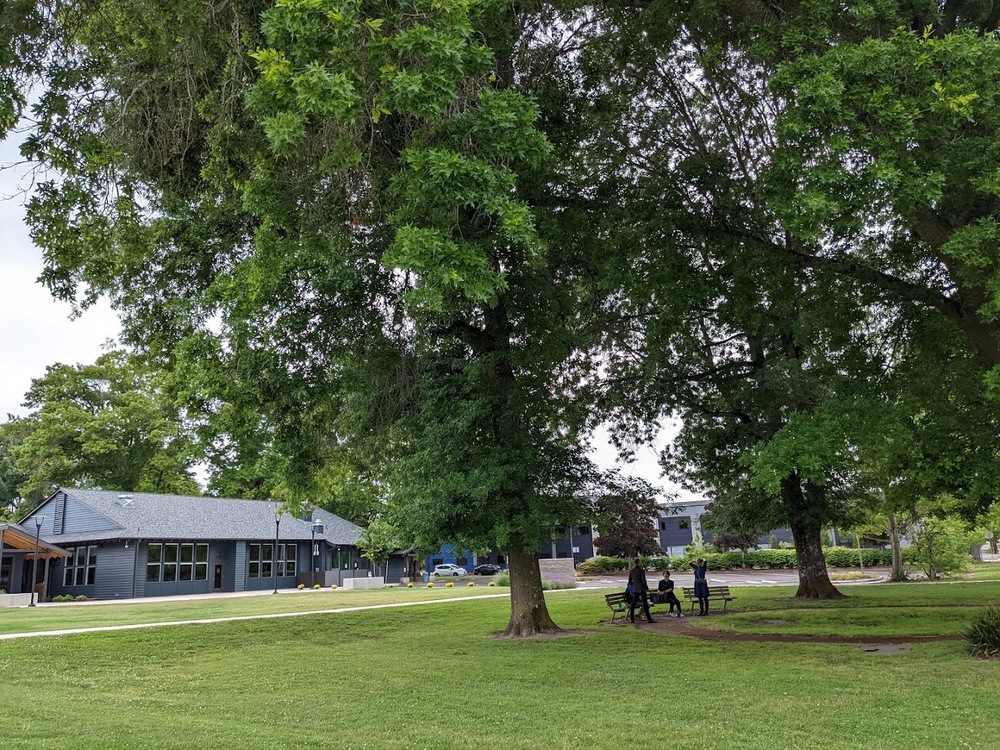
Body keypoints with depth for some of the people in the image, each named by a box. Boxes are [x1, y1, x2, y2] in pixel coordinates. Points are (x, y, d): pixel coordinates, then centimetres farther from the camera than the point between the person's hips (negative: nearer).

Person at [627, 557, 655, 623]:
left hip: (635, 589, 6)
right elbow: (644, 581, -13)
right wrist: (647, 588, -2)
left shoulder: (631, 571, 5)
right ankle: (649, 619, 3)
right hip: (641, 589, -5)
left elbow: (629, 581, 10)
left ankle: (631, 619, 6)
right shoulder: (641, 571, -13)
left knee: (633, 603, 7)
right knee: (645, 604, 0)